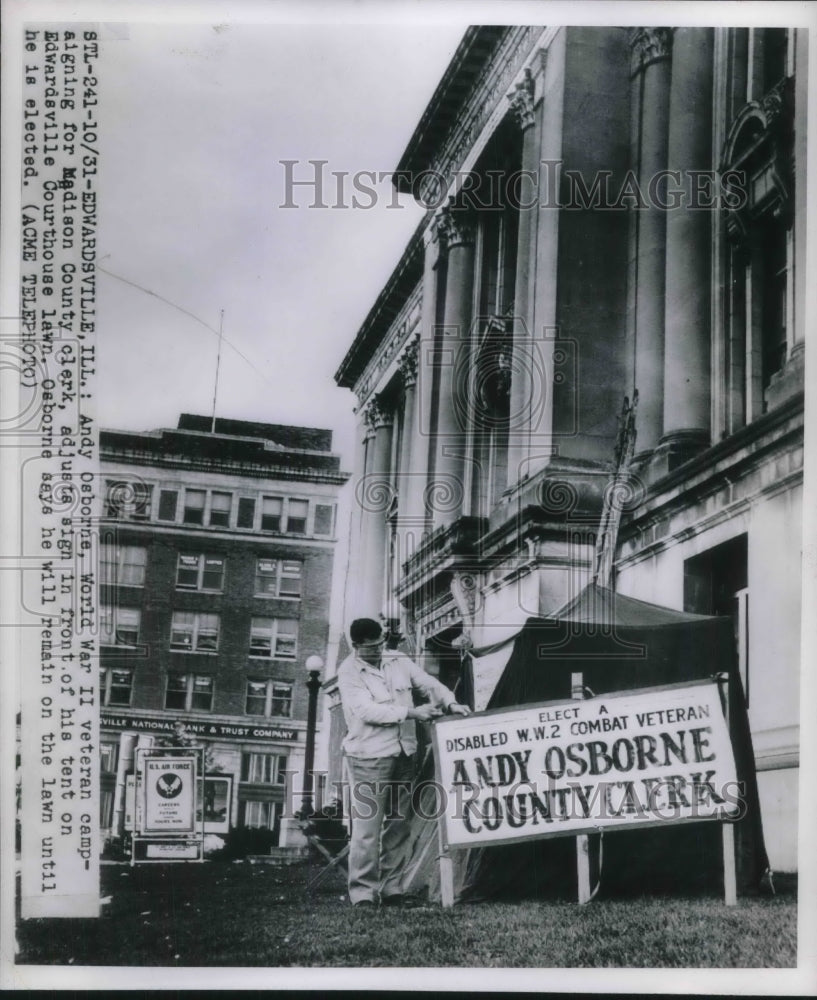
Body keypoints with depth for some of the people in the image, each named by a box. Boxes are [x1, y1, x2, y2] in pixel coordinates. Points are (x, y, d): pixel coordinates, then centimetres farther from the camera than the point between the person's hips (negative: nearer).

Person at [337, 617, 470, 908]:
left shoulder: (398, 660, 8)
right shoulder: (349, 672, -8)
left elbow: (428, 682, 11)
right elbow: (366, 711, -18)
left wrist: (450, 702, -8)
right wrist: (411, 713, -21)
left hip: (402, 754, 6)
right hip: (369, 757, -6)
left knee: (398, 826, 9)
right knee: (367, 828, -8)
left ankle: (392, 889, 17)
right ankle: (362, 893, 0)